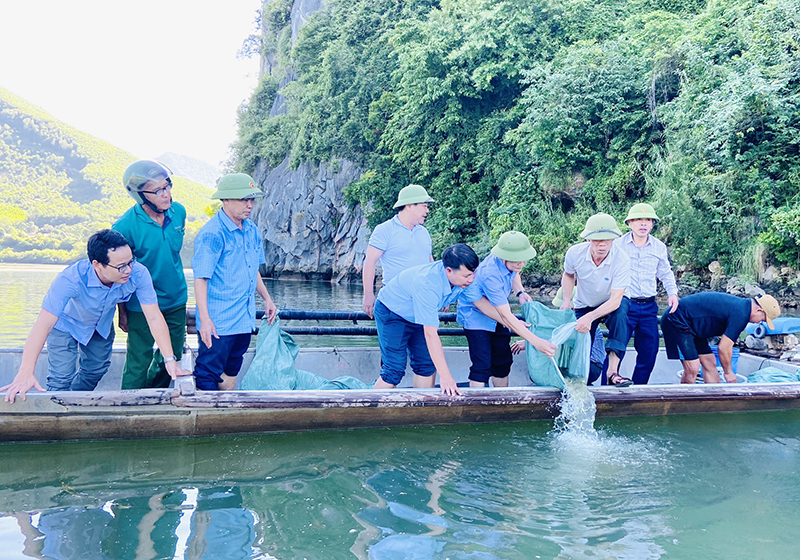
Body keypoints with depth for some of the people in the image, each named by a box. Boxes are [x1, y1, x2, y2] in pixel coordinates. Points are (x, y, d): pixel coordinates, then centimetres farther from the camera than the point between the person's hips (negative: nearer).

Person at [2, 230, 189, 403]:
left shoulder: (138, 273, -36)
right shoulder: (71, 279, -43)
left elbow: (154, 318, -30)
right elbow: (43, 325, -43)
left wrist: (169, 359, -35)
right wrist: (25, 373, -49)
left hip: (102, 324, 4)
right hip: (65, 324, -4)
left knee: (95, 371, 18)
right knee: (61, 378, -10)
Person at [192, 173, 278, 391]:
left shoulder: (251, 230, 7)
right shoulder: (211, 234, -17)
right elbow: (200, 278, -19)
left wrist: (267, 298, 20)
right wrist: (204, 319, -24)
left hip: (244, 319, 8)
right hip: (217, 322, -8)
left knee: (231, 372, 21)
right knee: (208, 375, 0)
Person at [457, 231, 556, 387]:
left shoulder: (510, 263, -15)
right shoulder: (491, 275, -37)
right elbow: (506, 316, -38)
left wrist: (520, 292, -8)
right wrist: (536, 342, -42)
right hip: (475, 315, -8)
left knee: (503, 362, 11)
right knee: (482, 366, -14)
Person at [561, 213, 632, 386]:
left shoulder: (621, 260, -30)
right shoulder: (575, 253, -22)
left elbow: (615, 300, -31)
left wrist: (590, 317, -44)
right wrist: (566, 299, -11)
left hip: (611, 304, -2)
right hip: (584, 306, 2)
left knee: (620, 313, -39)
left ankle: (613, 371, -37)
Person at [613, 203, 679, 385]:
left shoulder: (659, 247, 8)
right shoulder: (618, 244, -3)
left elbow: (666, 273, 22)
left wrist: (672, 292, 5)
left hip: (649, 307, 4)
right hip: (625, 305, -4)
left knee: (649, 354, 9)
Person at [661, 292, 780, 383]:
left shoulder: (740, 304, 12)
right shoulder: (741, 315, -20)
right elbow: (724, 348, -16)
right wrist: (728, 372, 0)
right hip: (676, 321, -11)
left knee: (710, 363, 11)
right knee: (692, 368, -14)